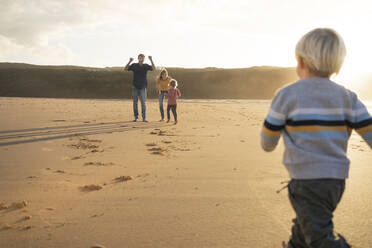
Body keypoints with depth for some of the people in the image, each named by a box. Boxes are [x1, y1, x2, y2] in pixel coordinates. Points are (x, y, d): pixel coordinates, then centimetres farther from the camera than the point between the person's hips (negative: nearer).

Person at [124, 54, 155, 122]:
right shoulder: (134, 65, 2)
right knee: (135, 102, 4)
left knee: (143, 103, -3)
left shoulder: (146, 66, 2)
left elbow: (154, 68, -12)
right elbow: (125, 69, -7)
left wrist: (151, 60, -24)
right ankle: (136, 117, 12)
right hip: (135, 86, 1)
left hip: (142, 87, 0)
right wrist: (129, 61, -21)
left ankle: (144, 118, -1)